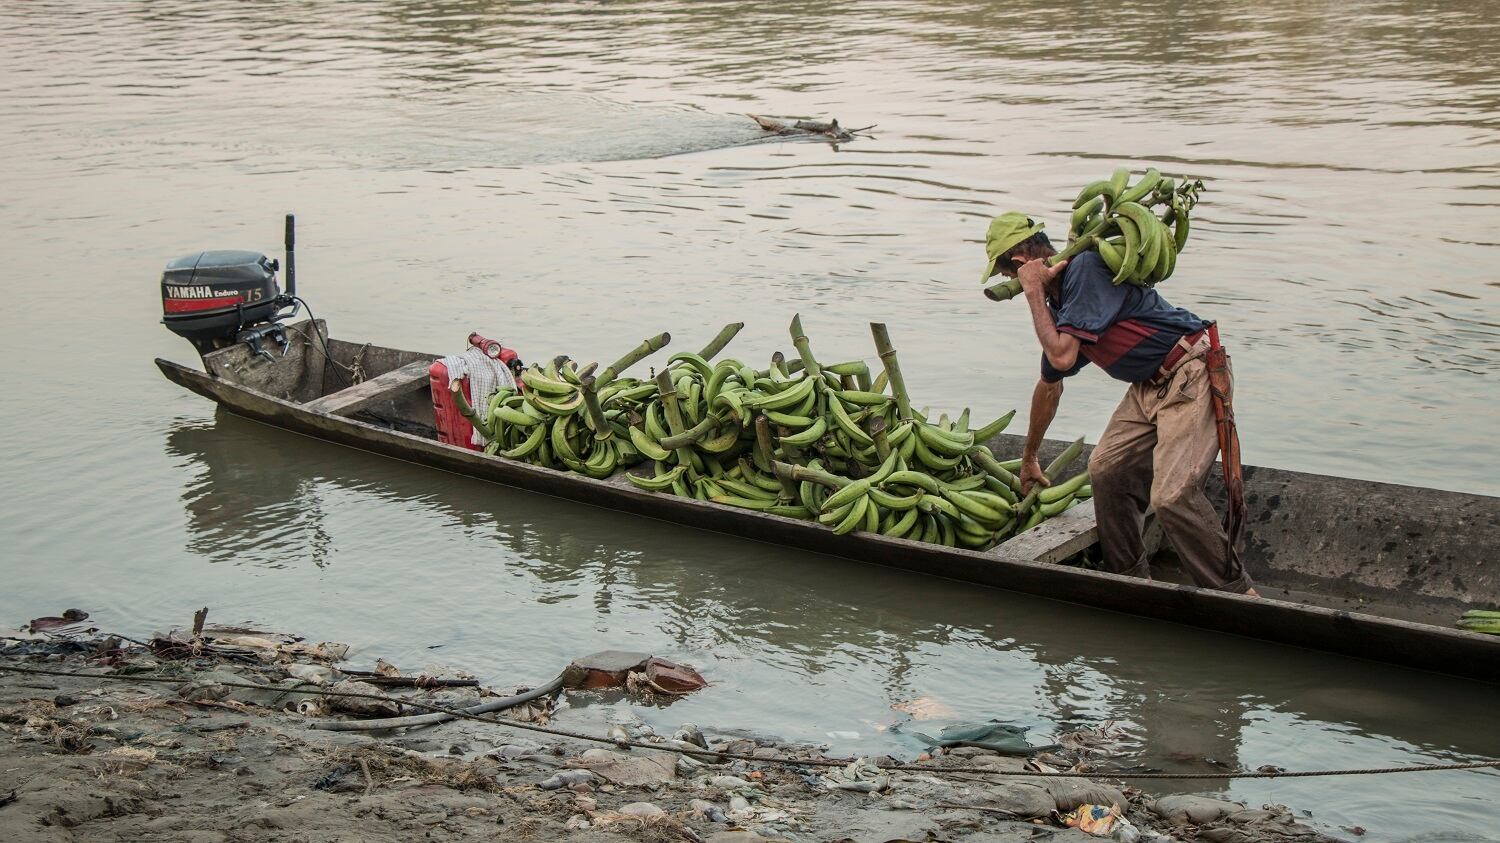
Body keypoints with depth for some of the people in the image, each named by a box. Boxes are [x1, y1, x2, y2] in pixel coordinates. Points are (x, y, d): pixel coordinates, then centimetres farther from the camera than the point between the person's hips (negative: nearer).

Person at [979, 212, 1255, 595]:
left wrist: (1033, 292, -13)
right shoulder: (1058, 302, 13)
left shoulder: (1086, 268, -17)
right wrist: (1029, 458, 37)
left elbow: (1061, 357, -25)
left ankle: (1238, 595, -8)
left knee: (1171, 494, -19)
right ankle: (1132, 578, 19)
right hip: (1149, 386, 10)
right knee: (1105, 470, 6)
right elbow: (1050, 385, 27)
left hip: (1191, 374, -10)